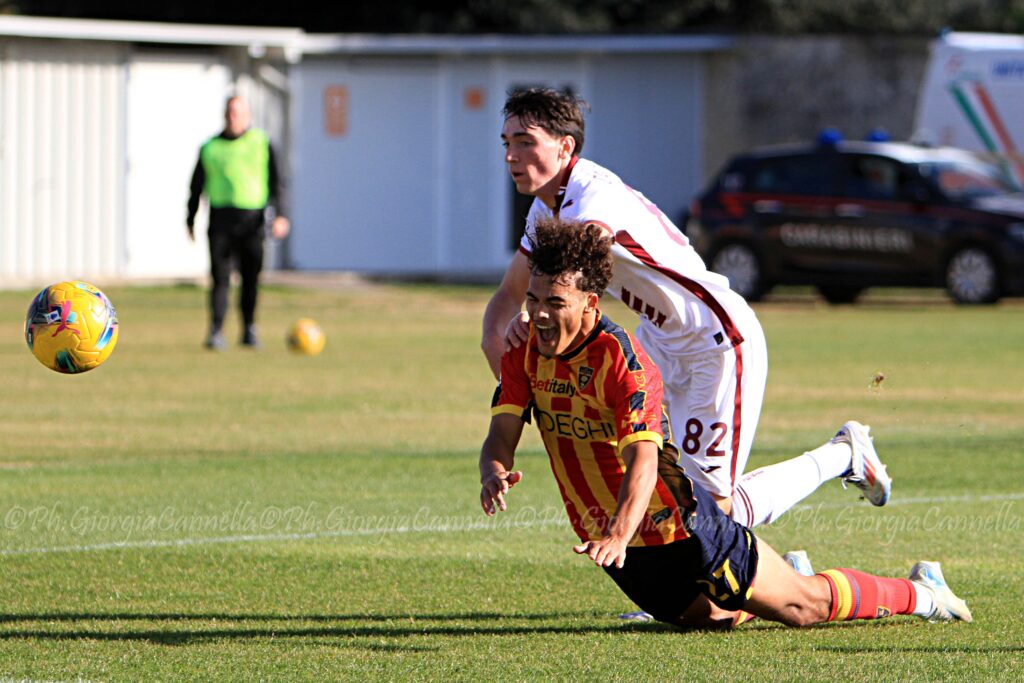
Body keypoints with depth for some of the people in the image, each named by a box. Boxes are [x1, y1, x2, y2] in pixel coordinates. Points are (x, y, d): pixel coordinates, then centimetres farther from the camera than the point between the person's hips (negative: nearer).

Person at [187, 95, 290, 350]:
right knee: (220, 276, -7)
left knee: (251, 276, 2)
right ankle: (216, 332, -10)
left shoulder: (261, 144, 9)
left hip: (252, 220, 0)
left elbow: (276, 182, 5)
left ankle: (249, 329, 15)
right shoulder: (211, 147, 12)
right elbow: (197, 185, 20)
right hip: (221, 217, 0)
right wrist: (190, 219, 19)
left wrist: (280, 215, -7)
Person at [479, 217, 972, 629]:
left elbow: (643, 460, -38)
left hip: (677, 529, -6)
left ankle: (918, 592, 27)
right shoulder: (525, 355, -8)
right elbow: (501, 436, -15)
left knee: (804, 606, 4)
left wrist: (618, 535, -55)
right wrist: (494, 474, -40)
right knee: (711, 618, 24)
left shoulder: (622, 359, -28)